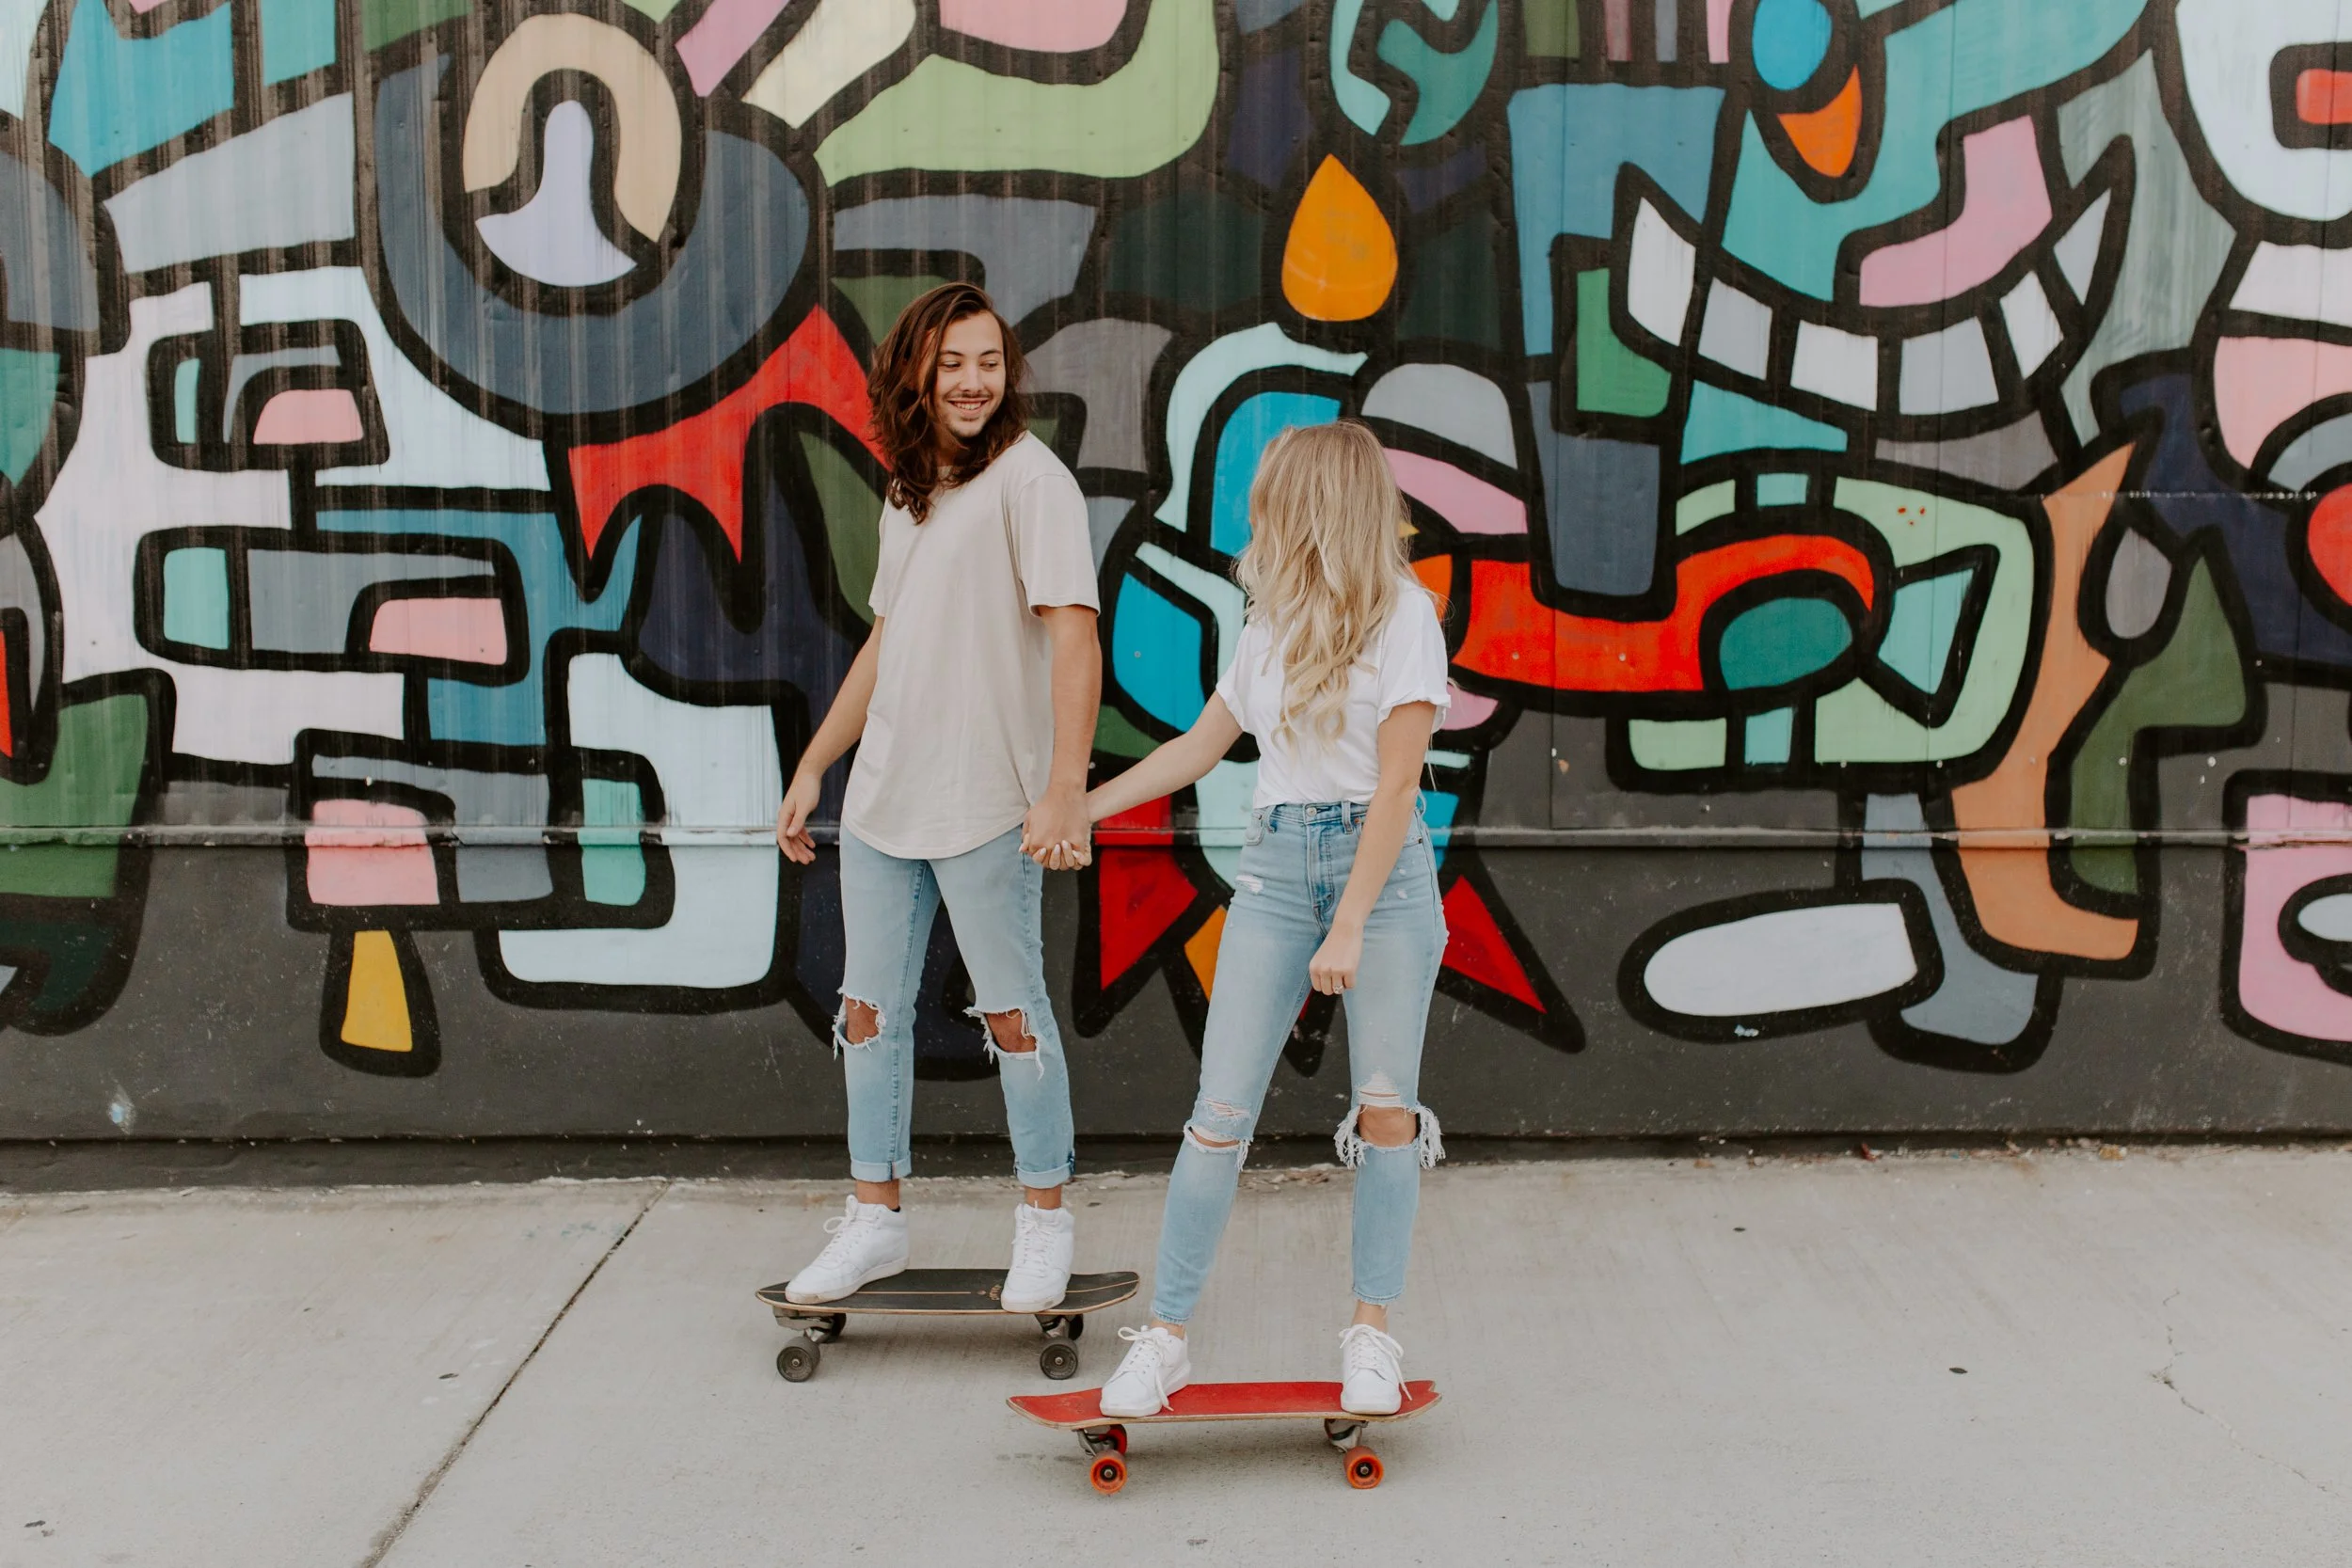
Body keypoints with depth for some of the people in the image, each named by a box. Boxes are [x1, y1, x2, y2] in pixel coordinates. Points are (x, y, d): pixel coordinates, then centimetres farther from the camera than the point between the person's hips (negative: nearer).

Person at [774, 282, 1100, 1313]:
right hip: (882, 798, 8)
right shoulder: (908, 492, 15)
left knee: (1012, 1014, 1)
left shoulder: (1029, 477, -9)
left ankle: (1044, 1225, 15)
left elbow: (1071, 631, -18)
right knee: (870, 1011, 11)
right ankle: (875, 1219, 23)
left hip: (984, 802, -7)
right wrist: (813, 766, 21)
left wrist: (1065, 787, -28)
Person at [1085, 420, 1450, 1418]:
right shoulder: (1271, 624, 14)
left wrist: (1349, 926, -16)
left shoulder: (1402, 612, -4)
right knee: (1222, 1111, -2)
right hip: (1274, 864, 4)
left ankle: (1371, 1334, 11)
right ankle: (1164, 1337, 4)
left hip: (1381, 864, -4)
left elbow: (1397, 782, -11)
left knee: (1386, 1106, -1)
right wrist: (1081, 807, 26)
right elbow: (1200, 746, 24)